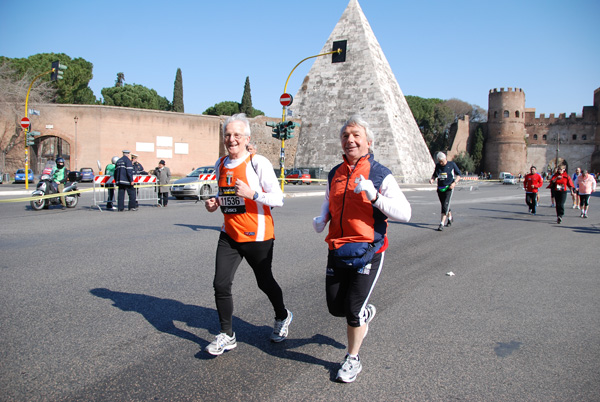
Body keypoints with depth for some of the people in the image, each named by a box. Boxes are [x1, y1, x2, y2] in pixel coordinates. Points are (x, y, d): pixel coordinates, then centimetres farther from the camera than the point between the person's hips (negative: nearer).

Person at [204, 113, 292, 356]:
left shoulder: (258, 163, -13)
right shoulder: (220, 165, 7)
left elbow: (278, 199, -13)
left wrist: (252, 193, -27)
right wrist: (215, 204, 1)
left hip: (257, 235, -5)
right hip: (229, 235, 5)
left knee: (264, 282, 12)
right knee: (221, 284, -2)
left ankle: (283, 317, 41)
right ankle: (227, 336, 16)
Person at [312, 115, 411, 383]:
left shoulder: (381, 175, -8)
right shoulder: (334, 174, 8)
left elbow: (405, 213, -13)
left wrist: (374, 196, -26)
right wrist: (321, 219, 2)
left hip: (367, 251, -5)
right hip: (337, 250, 5)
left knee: (353, 310, -2)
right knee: (335, 307, 11)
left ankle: (353, 360, 23)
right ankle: (366, 312, 46)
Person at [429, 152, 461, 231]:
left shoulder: (452, 164, -5)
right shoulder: (437, 165, 6)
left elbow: (459, 175, 2)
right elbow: (434, 175, 17)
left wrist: (454, 183, -14)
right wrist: (432, 179, -6)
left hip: (448, 188, -5)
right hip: (440, 188, 5)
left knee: (445, 206, -14)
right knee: (444, 205, 16)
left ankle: (442, 224, -15)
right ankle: (450, 218, 42)